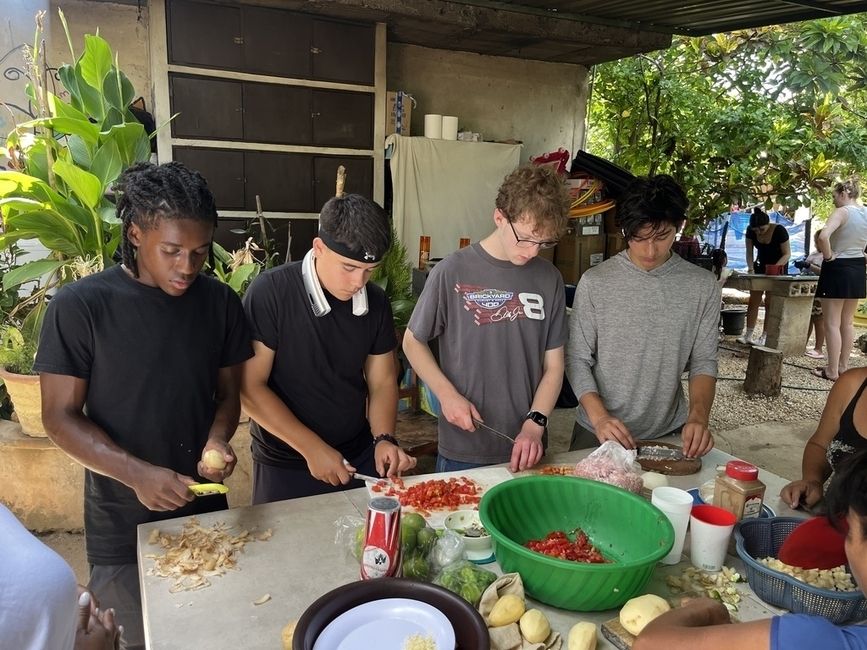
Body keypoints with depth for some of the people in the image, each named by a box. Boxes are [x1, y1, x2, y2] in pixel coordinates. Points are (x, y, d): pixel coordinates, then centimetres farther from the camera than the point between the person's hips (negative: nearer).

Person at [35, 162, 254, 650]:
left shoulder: (220, 302, -4)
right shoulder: (80, 306, -14)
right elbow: (60, 416, -11)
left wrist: (218, 439, -16)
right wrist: (137, 473, -24)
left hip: (205, 511, 3)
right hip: (122, 526, -3)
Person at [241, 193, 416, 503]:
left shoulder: (376, 302, -5)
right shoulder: (270, 292, -19)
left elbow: (382, 381, 3)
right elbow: (250, 387, -18)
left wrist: (384, 439, -12)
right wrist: (312, 448, -20)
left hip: (359, 457, 4)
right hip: (285, 466, -4)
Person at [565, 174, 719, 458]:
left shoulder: (703, 286, -5)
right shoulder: (595, 282, -11)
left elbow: (703, 361, -1)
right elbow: (578, 359, -8)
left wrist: (699, 414, -18)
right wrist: (599, 416, -22)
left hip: (669, 434, 2)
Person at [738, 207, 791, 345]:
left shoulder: (779, 231, -25)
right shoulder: (751, 231, -14)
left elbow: (787, 254, -20)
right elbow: (750, 252, -7)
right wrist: (751, 269, -22)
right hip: (760, 266, 4)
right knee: (753, 300, 1)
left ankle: (765, 336, -1)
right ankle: (748, 335, 3)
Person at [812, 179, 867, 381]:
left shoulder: (842, 212, -16)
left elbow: (823, 237, -33)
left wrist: (828, 256, -17)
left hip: (838, 268, -8)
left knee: (832, 323, -1)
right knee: (847, 322, 17)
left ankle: (832, 371, 1)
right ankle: (843, 366, 24)